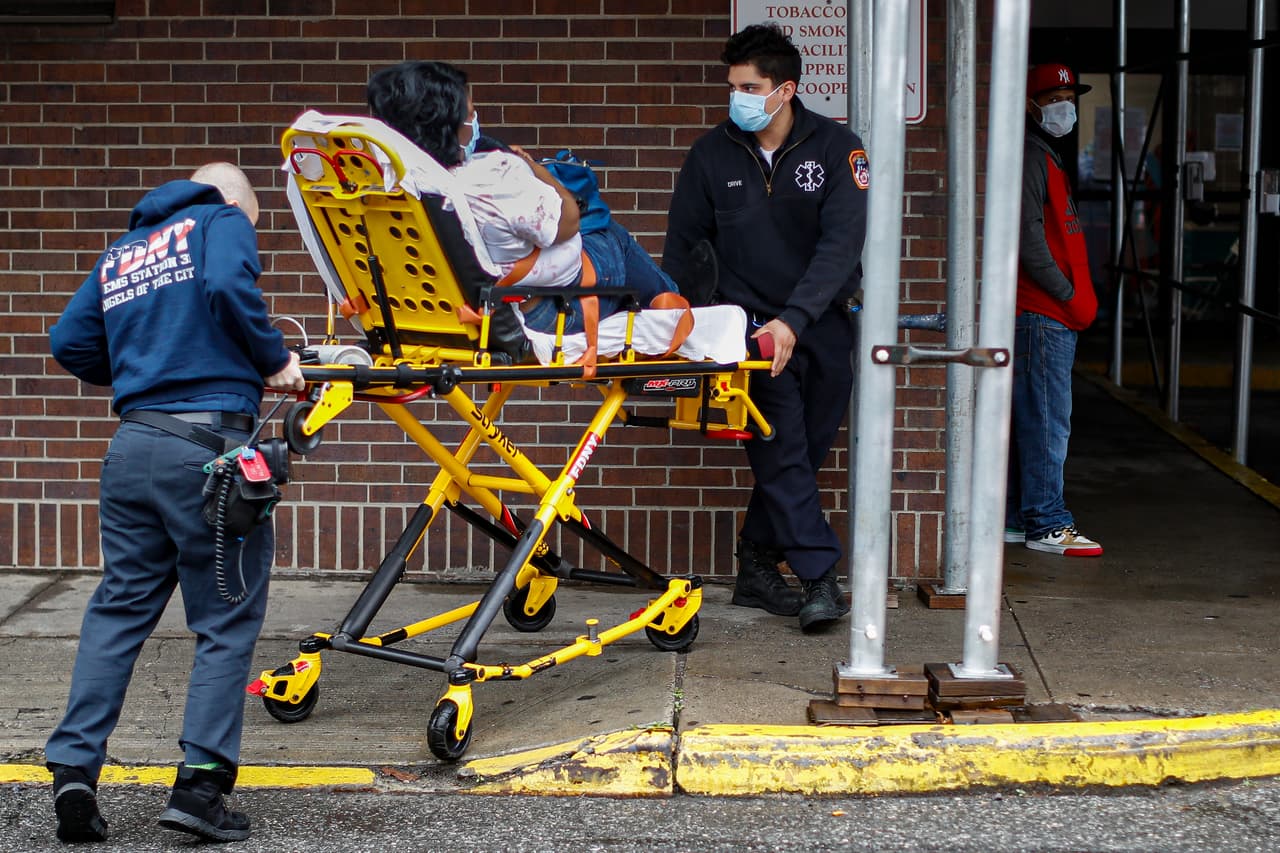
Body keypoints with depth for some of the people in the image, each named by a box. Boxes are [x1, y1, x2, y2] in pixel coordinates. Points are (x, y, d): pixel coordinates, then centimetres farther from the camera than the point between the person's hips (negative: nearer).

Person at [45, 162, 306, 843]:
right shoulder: (222, 221, 5)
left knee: (117, 610, 12)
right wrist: (276, 362, -5)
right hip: (212, 445, -6)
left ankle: (74, 768, 5)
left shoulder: (121, 253, 22)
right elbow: (229, 286, -16)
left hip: (133, 447, 6)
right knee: (226, 624, 2)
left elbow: (69, 341, 16)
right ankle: (200, 782, -2)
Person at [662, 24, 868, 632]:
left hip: (821, 324, 1)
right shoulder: (712, 153, -2)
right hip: (751, 323, -1)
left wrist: (793, 320, -28)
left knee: (804, 449, 6)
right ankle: (820, 580, -11)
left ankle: (757, 568, 19)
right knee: (782, 451, -11)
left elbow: (841, 244, -17)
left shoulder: (836, 149, -8)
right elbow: (684, 245, 6)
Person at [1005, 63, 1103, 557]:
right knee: (1047, 420, -8)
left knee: (1032, 419, 12)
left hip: (1054, 315, 10)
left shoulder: (1046, 157, 22)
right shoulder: (1029, 156, -10)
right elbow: (1028, 238, -19)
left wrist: (1077, 297, 16)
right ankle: (1046, 525, -5)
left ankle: (1015, 518, 17)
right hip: (1042, 313, -10)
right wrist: (1069, 295, -15)